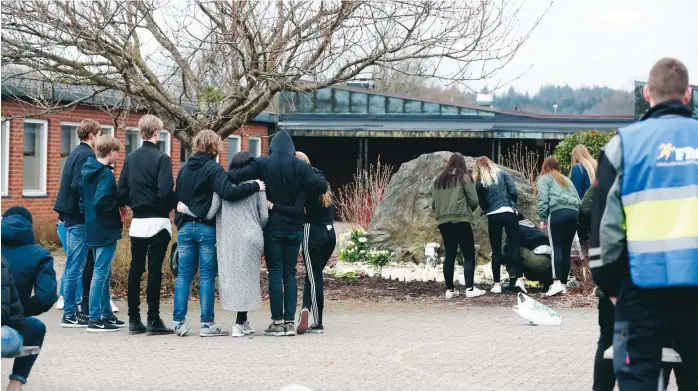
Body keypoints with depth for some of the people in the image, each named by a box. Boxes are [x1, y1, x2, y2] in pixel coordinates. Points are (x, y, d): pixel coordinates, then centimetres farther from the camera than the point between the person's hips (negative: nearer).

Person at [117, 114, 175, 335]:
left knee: (135, 269, 10)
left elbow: (122, 190, 4)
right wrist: (175, 206, -1)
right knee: (155, 270, -3)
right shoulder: (161, 158, -11)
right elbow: (165, 191, -20)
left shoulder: (131, 158, 6)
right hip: (158, 221, -5)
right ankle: (153, 321, -2)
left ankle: (134, 320, 12)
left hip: (137, 221, 5)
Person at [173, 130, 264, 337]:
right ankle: (207, 324, 0)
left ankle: (178, 322, 5)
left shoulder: (184, 169, 12)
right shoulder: (213, 169, -9)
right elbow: (228, 192, -23)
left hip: (185, 227, 5)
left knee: (183, 276, 7)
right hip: (207, 228, -5)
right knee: (207, 277, -1)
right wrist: (255, 186, -18)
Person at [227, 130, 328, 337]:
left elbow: (235, 177, -12)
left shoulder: (262, 164, -5)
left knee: (275, 273, 0)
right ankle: (290, 320, 4)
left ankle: (277, 321, -2)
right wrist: (321, 179, 14)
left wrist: (227, 173, 7)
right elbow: (320, 186, -6)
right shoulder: (301, 166, 0)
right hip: (295, 227, 2)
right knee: (290, 273, 7)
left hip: (273, 226, -2)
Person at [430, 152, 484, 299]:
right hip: (460, 220, -5)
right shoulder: (464, 177, 0)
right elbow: (474, 200, -2)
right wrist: (469, 210, 17)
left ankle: (449, 290, 8)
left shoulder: (439, 179, 13)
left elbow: (433, 203, 13)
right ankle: (469, 289, -7)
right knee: (469, 255, 0)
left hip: (443, 222, 5)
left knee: (450, 255, 10)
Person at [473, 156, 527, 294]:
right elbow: (513, 191, -1)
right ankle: (519, 279, -13)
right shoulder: (502, 173, 5)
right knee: (514, 246, -1)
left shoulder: (479, 182, 6)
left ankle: (497, 284, 5)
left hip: (493, 216, 1)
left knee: (496, 250, 7)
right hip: (508, 213, -1)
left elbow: (482, 203, 7)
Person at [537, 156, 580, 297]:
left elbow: (543, 199, -1)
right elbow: (578, 200, 22)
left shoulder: (544, 178, 14)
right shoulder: (567, 180, 31)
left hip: (558, 212, -5)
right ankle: (563, 284, 5)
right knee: (567, 249, 6)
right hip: (573, 212, 5)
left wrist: (542, 218, -1)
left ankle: (557, 283, -21)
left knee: (556, 248, -9)